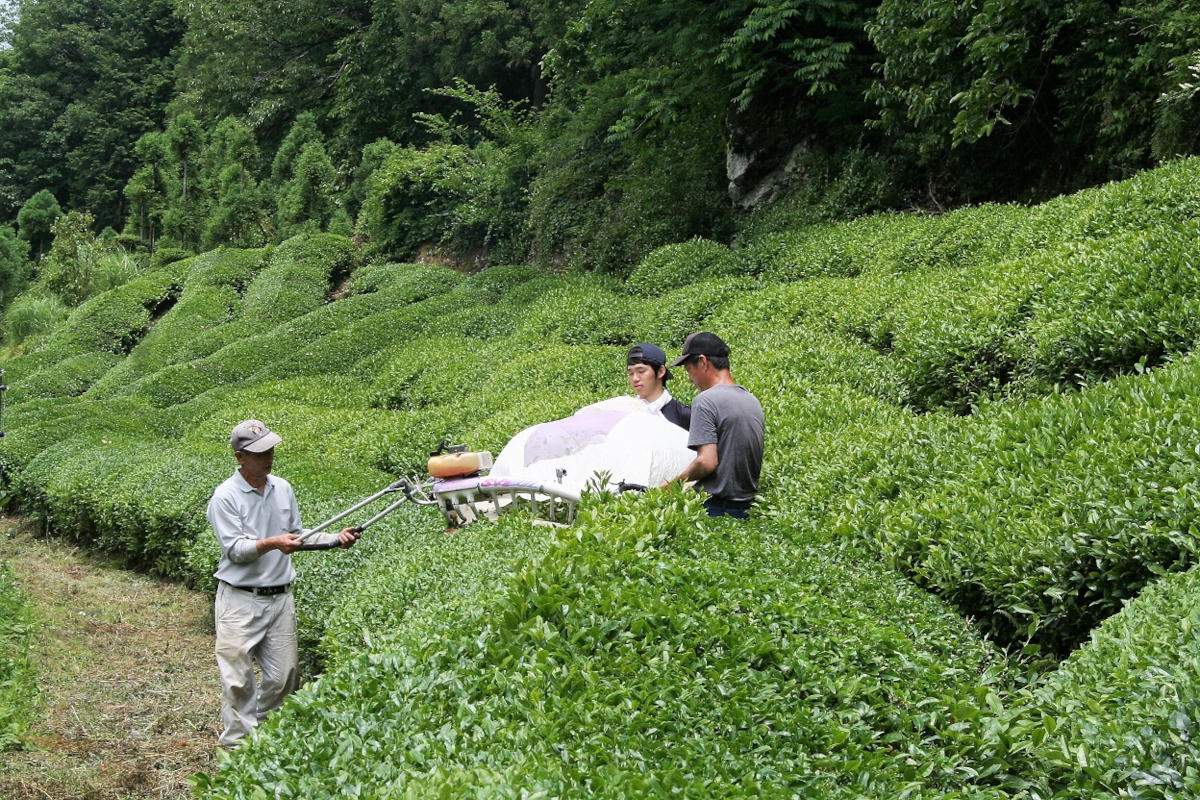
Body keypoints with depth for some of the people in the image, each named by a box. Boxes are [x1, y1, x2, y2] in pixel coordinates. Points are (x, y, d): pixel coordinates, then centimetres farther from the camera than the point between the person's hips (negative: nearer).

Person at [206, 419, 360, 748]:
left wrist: (336, 538, 5)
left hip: (280, 597, 5)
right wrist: (272, 543, -31)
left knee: (283, 677, 7)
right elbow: (234, 549, -16)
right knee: (238, 680, -2)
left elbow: (297, 536, 18)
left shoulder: (283, 489, 9)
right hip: (240, 600, -5)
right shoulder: (226, 496, -10)